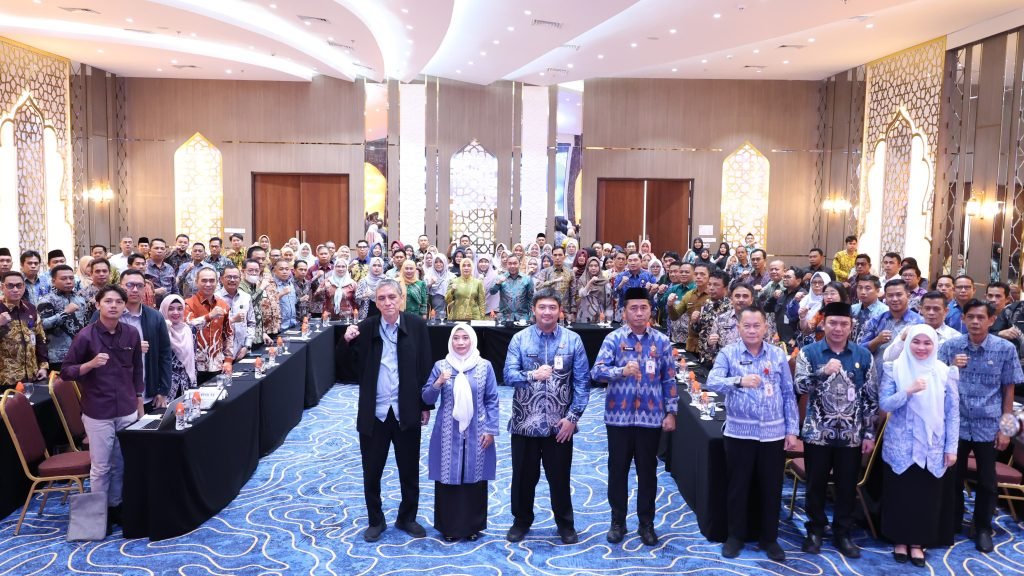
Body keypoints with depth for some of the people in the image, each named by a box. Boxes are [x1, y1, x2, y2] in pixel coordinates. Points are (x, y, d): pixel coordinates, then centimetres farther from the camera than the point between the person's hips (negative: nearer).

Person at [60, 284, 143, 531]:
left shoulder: (131, 334, 1)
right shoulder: (86, 336, -10)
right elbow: (65, 372, -6)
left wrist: (139, 401, 14)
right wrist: (90, 364, -23)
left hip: (127, 410, 3)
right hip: (98, 413, -3)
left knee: (121, 464, 12)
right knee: (100, 467, 6)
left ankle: (115, 506, 27)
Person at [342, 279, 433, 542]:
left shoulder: (416, 325, -4)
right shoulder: (366, 327, -3)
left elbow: (426, 366, 0)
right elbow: (352, 366, 0)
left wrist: (426, 405, 0)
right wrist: (346, 341, -19)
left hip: (406, 412, 0)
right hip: (374, 413, 0)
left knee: (409, 471, 13)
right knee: (371, 472, 11)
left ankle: (407, 518, 32)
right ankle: (375, 521, 29)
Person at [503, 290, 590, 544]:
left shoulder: (573, 340, -2)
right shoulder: (519, 339, -1)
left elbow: (582, 381, -2)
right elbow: (508, 375, -9)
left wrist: (573, 417, -9)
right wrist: (532, 375, -28)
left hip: (560, 423, 0)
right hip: (525, 422, 1)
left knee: (560, 476, 11)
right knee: (524, 476, 13)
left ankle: (565, 523, 30)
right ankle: (522, 520, 33)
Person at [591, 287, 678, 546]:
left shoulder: (662, 341, 2)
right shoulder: (613, 339, -3)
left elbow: (669, 380, 6)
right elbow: (596, 372, -13)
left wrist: (671, 412, 1)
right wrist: (622, 371, -30)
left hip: (651, 417, 1)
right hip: (619, 416, -1)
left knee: (648, 470, 10)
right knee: (617, 468, 9)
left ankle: (646, 523, 24)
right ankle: (618, 521, 24)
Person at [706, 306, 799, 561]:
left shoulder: (778, 355, 4)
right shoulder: (728, 353, -4)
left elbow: (789, 394, 7)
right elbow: (712, 382, -19)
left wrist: (792, 430, 4)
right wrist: (739, 381, -37)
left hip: (774, 433, 2)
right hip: (739, 432, -2)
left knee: (771, 488, 11)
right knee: (738, 486, 10)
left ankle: (770, 538, 26)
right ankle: (735, 536, 26)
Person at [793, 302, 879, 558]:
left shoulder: (863, 355, 2)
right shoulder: (809, 352, -3)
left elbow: (871, 397, 4)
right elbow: (799, 386, -15)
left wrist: (869, 433, 1)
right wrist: (824, 371, -30)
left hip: (851, 435, 1)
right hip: (818, 433, -1)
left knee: (847, 486, 10)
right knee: (816, 484, 10)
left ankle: (842, 533, 25)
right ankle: (815, 530, 26)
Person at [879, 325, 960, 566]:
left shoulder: (945, 371, -1)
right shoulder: (894, 368, -5)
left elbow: (953, 412, 1)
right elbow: (884, 404, -11)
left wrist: (951, 447, -1)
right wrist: (909, 391, -26)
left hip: (933, 447, 1)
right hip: (900, 446, -1)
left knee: (928, 496, 8)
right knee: (900, 494, 7)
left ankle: (918, 542, 23)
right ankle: (900, 540, 23)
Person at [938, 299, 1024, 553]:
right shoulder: (949, 346, -4)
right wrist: (952, 368, -20)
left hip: (988, 426, 0)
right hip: (955, 424, 1)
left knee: (986, 482, 10)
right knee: (953, 477, 12)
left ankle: (983, 528, 28)